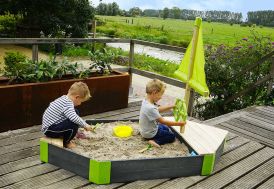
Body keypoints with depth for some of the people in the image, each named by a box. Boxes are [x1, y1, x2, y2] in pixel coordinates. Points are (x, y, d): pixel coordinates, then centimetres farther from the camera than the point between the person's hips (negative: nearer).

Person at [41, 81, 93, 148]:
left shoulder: (64, 98, 7)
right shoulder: (68, 104, -24)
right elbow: (74, 118, -39)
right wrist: (85, 125, -24)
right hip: (49, 130, -10)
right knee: (74, 123, -27)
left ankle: (63, 137, 17)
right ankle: (66, 142, -1)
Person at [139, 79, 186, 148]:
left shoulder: (146, 101, -6)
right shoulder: (150, 108, -36)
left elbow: (158, 109, 11)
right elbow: (163, 121, -30)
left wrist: (171, 106, 4)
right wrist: (178, 123, -22)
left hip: (146, 130, 9)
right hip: (150, 134, -9)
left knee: (167, 129, 30)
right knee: (172, 136, 6)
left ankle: (154, 140, 12)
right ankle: (155, 141, -10)